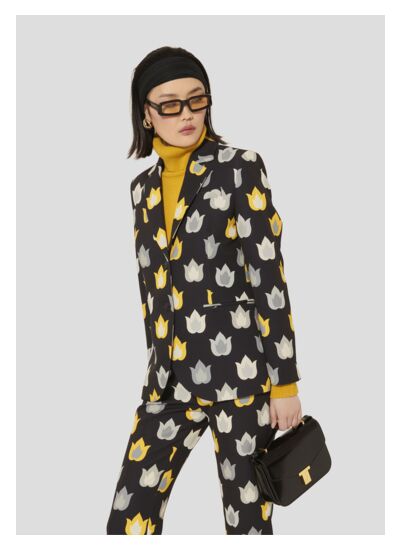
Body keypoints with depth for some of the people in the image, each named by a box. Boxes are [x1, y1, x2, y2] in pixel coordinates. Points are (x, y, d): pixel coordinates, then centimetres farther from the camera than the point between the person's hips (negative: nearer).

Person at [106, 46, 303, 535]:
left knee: (248, 520, 5)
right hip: (170, 379, 5)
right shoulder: (144, 187, 12)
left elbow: (269, 276, -8)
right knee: (128, 525, 1)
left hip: (237, 369, -5)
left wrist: (284, 380, -10)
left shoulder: (240, 168, -4)